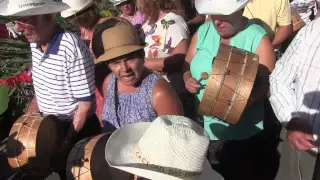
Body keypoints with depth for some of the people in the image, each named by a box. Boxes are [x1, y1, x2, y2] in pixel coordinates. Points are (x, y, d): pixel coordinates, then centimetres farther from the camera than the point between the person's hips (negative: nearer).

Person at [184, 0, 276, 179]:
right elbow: (187, 66, 11)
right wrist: (188, 80, -12)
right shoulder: (202, 32, 2)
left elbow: (268, 84, -12)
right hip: (204, 128, 4)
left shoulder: (258, 38, -10)